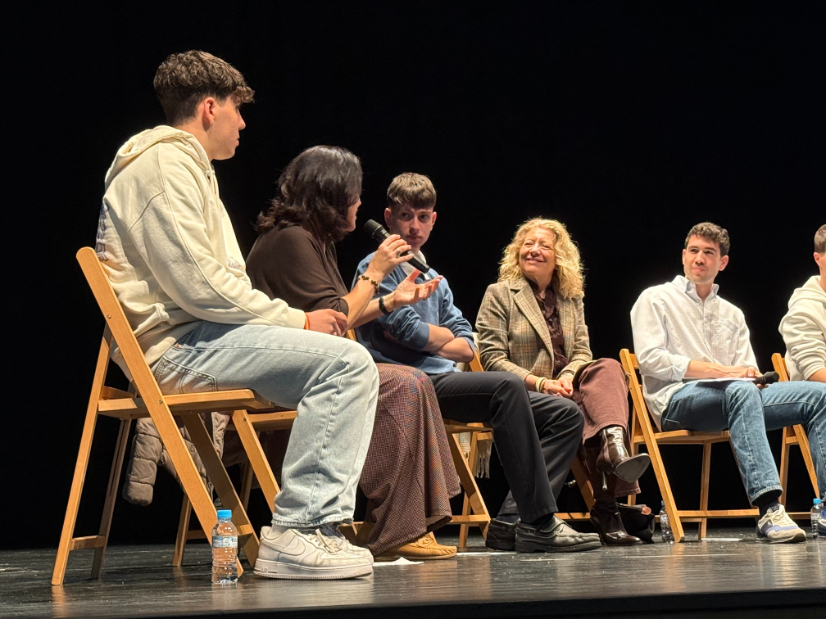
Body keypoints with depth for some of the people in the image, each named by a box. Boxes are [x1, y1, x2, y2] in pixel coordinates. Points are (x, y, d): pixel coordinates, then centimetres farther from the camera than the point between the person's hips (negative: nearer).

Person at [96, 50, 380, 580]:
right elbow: (197, 285, -19)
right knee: (345, 363, -24)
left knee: (352, 370, 11)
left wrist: (293, 319, 8)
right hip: (176, 343, -11)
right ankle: (295, 534, -26)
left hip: (197, 333, 11)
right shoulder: (166, 164, -10)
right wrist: (296, 319, -11)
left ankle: (323, 525, 1)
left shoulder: (186, 165, 25)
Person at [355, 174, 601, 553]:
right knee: (507, 386, -34)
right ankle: (539, 521, -35)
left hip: (446, 380, 9)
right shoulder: (377, 268, 2)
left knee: (566, 414, -2)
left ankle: (513, 520, -18)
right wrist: (445, 337, 9)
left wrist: (429, 340, -5)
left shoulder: (433, 279, 26)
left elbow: (467, 347, 14)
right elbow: (411, 331, -11)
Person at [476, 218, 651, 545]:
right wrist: (540, 382, -16)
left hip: (564, 391, 4)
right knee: (571, 411, -36)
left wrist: (567, 377, -11)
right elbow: (491, 358, -3)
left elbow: (582, 353, 14)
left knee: (608, 368, -30)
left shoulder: (571, 300, 22)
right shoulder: (499, 294, 7)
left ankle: (615, 445, -57)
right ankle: (606, 507, -39)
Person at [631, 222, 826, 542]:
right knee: (740, 391, -41)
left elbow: (749, 371, 19)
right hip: (676, 401, -6)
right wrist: (719, 370, -13)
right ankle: (769, 510, -53)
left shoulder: (732, 314, 28)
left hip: (736, 397, 6)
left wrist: (750, 373, -9)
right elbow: (649, 359, -4)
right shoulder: (655, 299, 12)